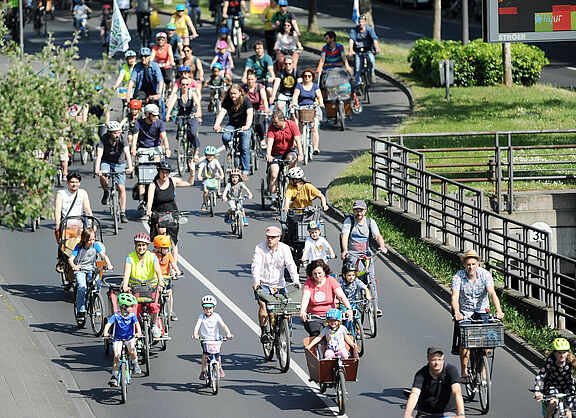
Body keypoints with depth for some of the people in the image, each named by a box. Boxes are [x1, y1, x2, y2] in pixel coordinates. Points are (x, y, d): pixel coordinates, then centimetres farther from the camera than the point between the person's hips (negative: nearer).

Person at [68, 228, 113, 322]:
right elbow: (70, 259, -13)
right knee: (82, 286, -26)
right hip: (80, 270, -2)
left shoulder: (96, 245, -2)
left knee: (97, 283, -24)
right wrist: (73, 266, -36)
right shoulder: (79, 247, -7)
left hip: (91, 270, 2)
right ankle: (80, 311, -21)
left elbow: (104, 256, -10)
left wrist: (109, 264, -31)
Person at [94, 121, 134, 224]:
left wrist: (130, 167, -47)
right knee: (103, 175, -33)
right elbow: (99, 155, -32)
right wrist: (97, 170, -48)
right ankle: (106, 193, -3)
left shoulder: (123, 137, -21)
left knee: (121, 187, -9)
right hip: (106, 162, 0)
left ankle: (122, 213, -2)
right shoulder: (103, 139, -23)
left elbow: (127, 152, -31)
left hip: (119, 163, 1)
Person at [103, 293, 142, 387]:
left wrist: (139, 332, -42)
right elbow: (108, 324, -21)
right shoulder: (116, 316, -12)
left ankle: (135, 364, 5)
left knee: (132, 350, -26)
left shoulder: (132, 315, -9)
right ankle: (114, 376, -7)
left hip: (130, 338, 1)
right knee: (117, 356, -15)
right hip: (118, 339, -1)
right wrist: (105, 332, -40)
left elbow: (137, 324, -22)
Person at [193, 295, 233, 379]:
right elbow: (197, 325, -20)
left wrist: (228, 333, -32)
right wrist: (195, 334, -39)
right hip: (205, 338, 0)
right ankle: (204, 371, -5)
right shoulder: (202, 316, -7)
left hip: (215, 338, 0)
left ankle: (219, 368, 19)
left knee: (217, 354, -10)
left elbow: (223, 325, -15)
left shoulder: (216, 316, -6)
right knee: (205, 353, -19)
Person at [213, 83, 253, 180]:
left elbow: (250, 114, -32)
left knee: (245, 147, -15)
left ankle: (245, 172, -6)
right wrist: (217, 124, -43)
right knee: (225, 137, -29)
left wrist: (247, 126, -51)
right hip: (232, 124, 3)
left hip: (244, 126, -3)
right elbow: (222, 112, -23)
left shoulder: (246, 101, -17)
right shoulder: (227, 101, -10)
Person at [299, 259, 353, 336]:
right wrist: (302, 311, -35)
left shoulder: (331, 280, 2)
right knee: (317, 333, -29)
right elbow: (305, 298, -14)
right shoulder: (308, 282, 1)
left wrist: (349, 309, -27)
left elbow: (341, 296, -8)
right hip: (313, 317, -1)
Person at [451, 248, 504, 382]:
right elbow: (455, 297, -26)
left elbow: (492, 293, -23)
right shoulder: (458, 277, -15)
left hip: (482, 310, 1)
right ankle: (464, 372, -5)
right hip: (464, 312, -1)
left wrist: (498, 310, -39)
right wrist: (457, 313, -45)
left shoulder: (485, 274, -12)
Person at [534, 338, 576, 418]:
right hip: (552, 385, -2)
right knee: (554, 403, -30)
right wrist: (537, 391, -47)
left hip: (567, 386, 2)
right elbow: (539, 376, -33)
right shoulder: (551, 361, -27)